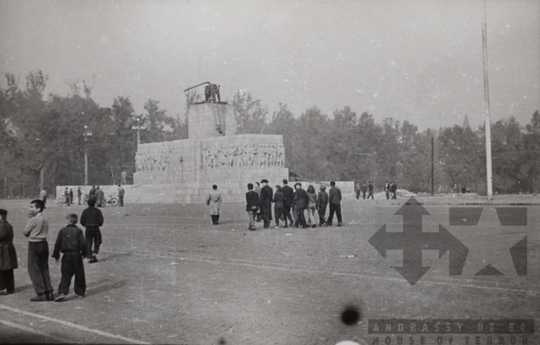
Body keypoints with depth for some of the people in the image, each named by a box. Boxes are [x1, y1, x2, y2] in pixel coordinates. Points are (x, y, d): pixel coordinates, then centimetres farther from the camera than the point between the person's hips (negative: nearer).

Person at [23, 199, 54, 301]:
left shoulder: (33, 220, -14)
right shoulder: (45, 220, 8)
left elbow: (25, 233, -6)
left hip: (34, 245, -7)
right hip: (44, 244, 7)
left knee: (34, 270, 1)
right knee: (44, 269, 13)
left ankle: (41, 294, -1)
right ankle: (49, 292, 15)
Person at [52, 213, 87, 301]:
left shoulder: (62, 231, 2)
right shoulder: (78, 231, -2)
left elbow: (57, 244, 4)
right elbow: (83, 243, -6)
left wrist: (56, 255, 12)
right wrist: (84, 253, 7)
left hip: (66, 255, 1)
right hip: (76, 255, -1)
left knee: (65, 275, 1)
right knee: (79, 274, 11)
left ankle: (62, 293, -14)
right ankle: (80, 292, 17)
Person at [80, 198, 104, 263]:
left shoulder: (85, 211, 4)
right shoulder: (97, 211, -2)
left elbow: (82, 221, 0)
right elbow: (101, 220, -7)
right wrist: (99, 224, 12)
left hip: (88, 229, 2)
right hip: (96, 228, -2)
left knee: (88, 243, 4)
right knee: (97, 242, 13)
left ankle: (89, 257, -2)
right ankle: (94, 253, -5)